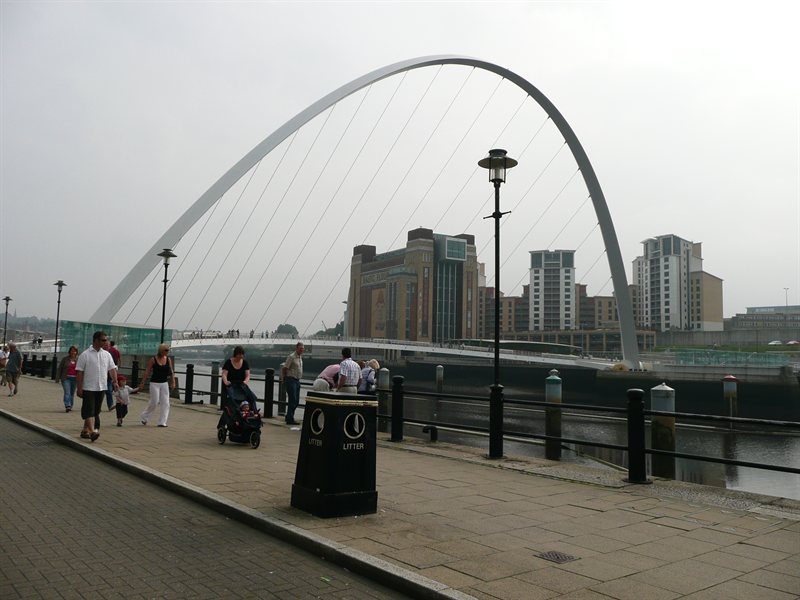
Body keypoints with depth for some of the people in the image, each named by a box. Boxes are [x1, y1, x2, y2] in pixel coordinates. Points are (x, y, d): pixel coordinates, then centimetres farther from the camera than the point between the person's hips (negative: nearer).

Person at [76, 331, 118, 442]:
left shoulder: (107, 355, 9)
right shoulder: (85, 355, -6)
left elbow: (112, 368, 11)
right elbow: (79, 372, -7)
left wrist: (114, 381, -4)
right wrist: (79, 388, -10)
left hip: (101, 388, 6)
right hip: (88, 388, -5)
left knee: (95, 411, 10)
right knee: (89, 410, -9)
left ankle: (85, 430, 22)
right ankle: (92, 432, -18)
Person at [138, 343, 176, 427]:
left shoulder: (168, 359, 3)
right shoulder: (153, 359, -7)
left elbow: (171, 372, 6)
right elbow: (147, 372, -4)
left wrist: (173, 382, -2)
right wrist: (142, 383, -4)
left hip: (164, 383, 4)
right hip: (154, 383, -4)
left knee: (165, 403, -2)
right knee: (154, 402, -4)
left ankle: (162, 422, 3)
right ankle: (144, 418, 20)